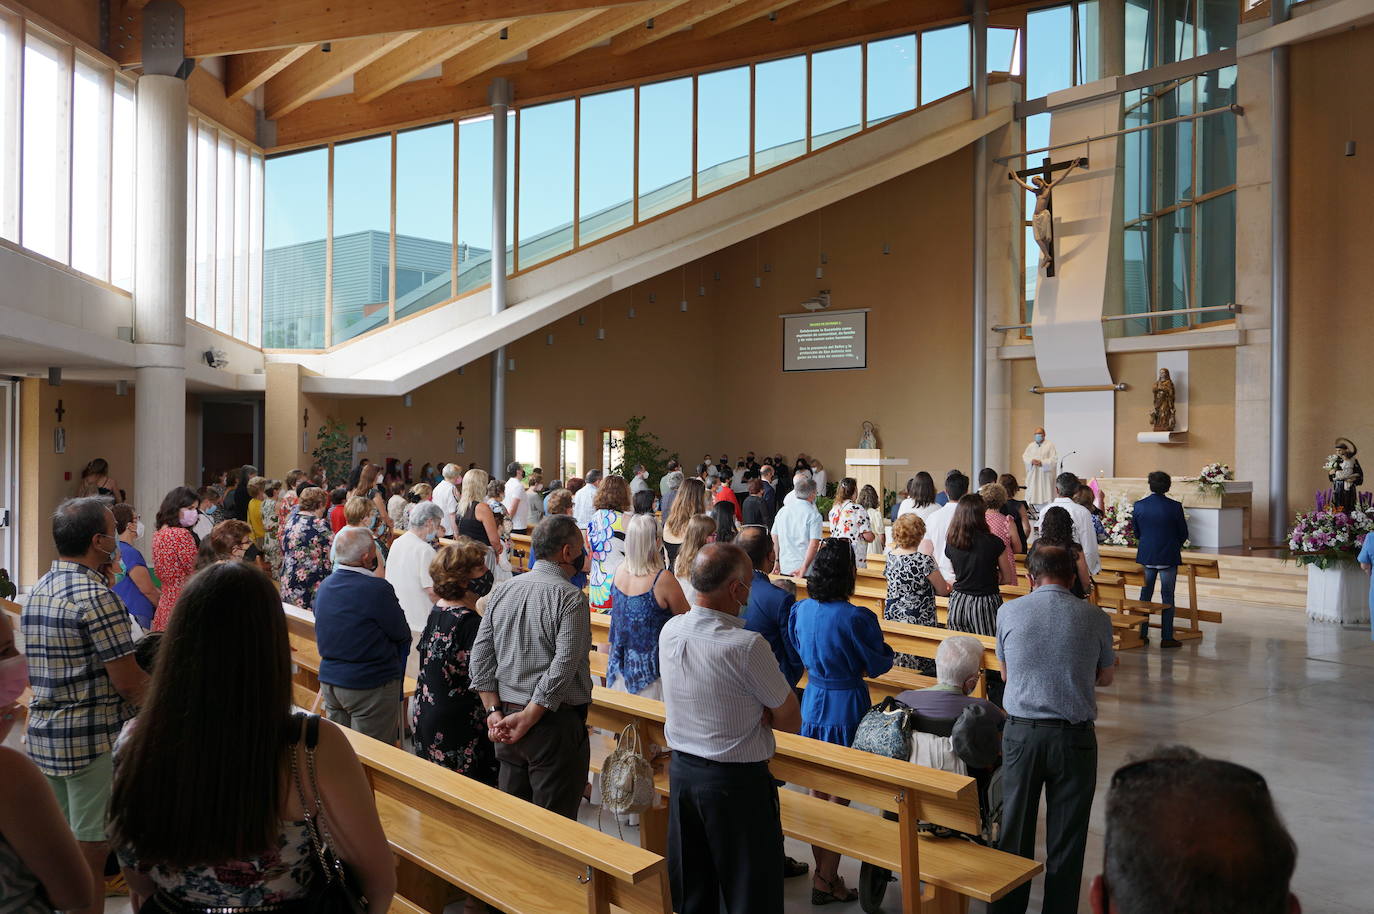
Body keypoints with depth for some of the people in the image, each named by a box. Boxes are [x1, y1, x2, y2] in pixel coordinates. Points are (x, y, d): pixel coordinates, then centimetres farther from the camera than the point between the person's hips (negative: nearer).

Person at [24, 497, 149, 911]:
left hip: (44, 736, 9)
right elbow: (128, 682, -20)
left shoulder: (37, 591, 9)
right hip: (93, 741, -9)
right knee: (90, 855, 1)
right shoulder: (97, 596, -19)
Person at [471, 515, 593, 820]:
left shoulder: (501, 591, 5)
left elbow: (480, 655, 4)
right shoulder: (571, 598, -14)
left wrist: (494, 711, 2)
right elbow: (563, 667, -21)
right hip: (554, 721, -6)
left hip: (506, 715, 7)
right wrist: (527, 718, -15)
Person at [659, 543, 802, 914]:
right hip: (737, 782, -6)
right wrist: (761, 710, -2)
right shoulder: (747, 646, -25)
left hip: (681, 770, 7)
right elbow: (791, 720, -13)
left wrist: (753, 708, -5)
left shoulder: (669, 631, -5)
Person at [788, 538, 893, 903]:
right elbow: (878, 664, -10)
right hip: (847, 707, -6)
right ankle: (827, 881, 15)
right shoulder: (855, 618, -22)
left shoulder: (800, 610, -3)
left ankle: (822, 871, 30)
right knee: (839, 795, 6)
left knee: (816, 789, 17)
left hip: (813, 702, 6)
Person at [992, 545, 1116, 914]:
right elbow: (1106, 677, 11)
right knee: (1066, 838, 10)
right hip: (1074, 737, -1)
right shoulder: (1095, 618, -4)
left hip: (1021, 732, 1)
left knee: (1015, 829, 13)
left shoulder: (1008, 612, -3)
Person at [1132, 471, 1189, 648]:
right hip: (1168, 557, -2)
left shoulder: (1139, 506, -5)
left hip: (1146, 556, 3)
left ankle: (1142, 635, 16)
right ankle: (1166, 638, 7)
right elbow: (1184, 534, -3)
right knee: (1168, 597, 5)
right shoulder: (1174, 507, -12)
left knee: (1145, 595, 13)